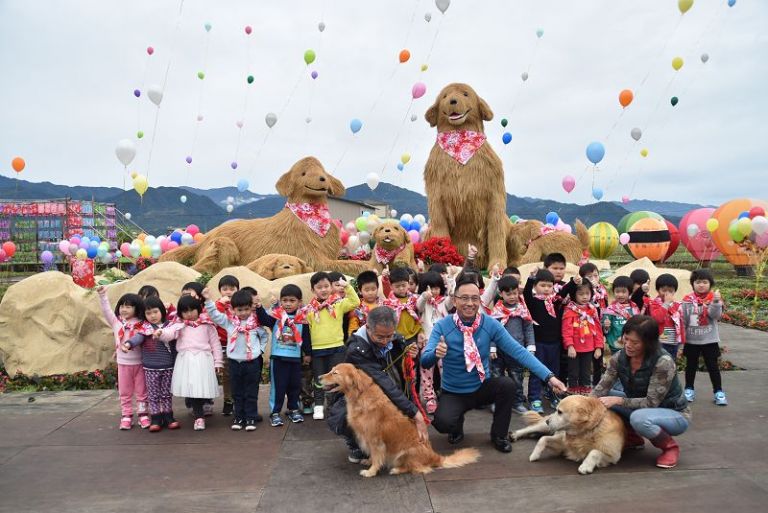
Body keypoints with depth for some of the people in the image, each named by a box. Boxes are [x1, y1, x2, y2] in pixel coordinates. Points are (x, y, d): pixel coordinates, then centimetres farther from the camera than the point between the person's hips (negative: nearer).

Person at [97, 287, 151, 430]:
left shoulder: (142, 325, -8)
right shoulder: (116, 322, 1)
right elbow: (106, 310, -4)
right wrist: (102, 295, -14)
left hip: (139, 362, -2)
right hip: (123, 363, 2)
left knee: (142, 391, 8)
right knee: (125, 392, 10)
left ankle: (143, 416, 17)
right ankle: (126, 417, 19)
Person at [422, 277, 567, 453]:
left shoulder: (490, 324, -11)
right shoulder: (442, 326, -15)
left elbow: (518, 351, -17)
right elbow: (425, 361, -21)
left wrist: (548, 376, -28)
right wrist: (436, 353, -45)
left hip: (482, 388, 2)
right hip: (453, 393, -2)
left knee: (507, 384, -28)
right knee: (442, 422, -30)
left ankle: (499, 435, -1)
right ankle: (457, 425, 11)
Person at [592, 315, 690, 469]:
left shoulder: (663, 362, -29)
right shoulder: (620, 357, -12)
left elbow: (651, 402, -27)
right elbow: (601, 388, -15)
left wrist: (618, 400, -34)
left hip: (674, 414, -6)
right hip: (641, 408, 6)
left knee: (639, 419, -37)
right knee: (602, 400, -11)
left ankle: (670, 446, -6)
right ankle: (633, 438, 8)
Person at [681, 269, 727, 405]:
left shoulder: (714, 298, -5)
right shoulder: (688, 300, -4)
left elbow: (716, 316, -19)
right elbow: (683, 320, 0)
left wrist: (716, 302, -32)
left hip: (710, 340, -1)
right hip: (691, 340, 1)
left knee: (713, 366, 4)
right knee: (691, 365, 12)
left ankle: (718, 391, 15)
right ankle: (689, 389, 25)